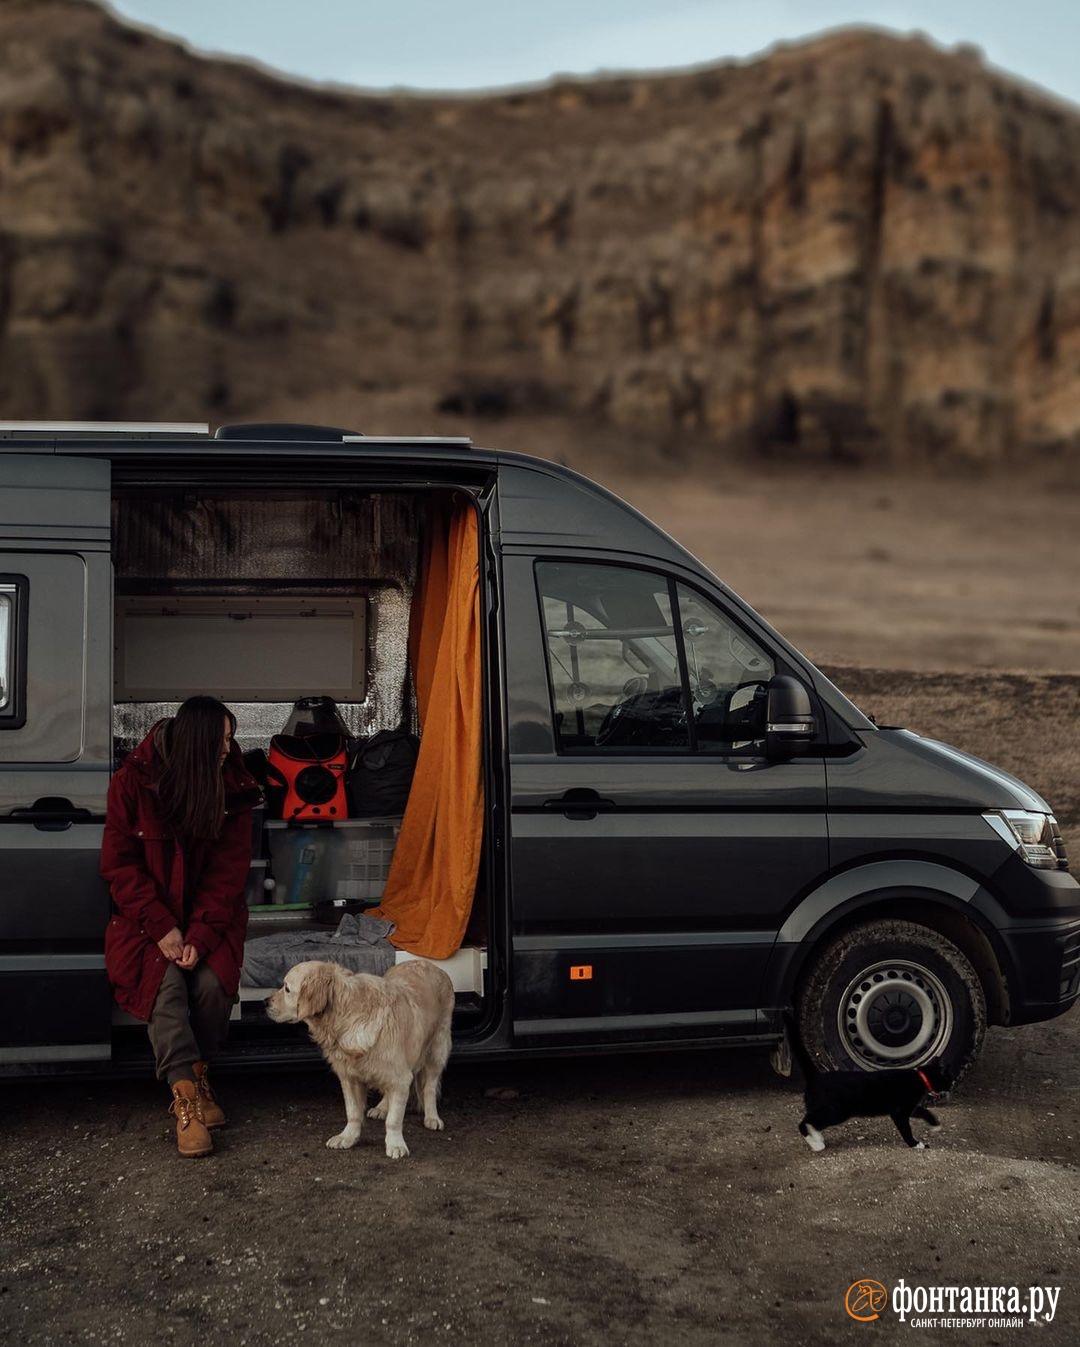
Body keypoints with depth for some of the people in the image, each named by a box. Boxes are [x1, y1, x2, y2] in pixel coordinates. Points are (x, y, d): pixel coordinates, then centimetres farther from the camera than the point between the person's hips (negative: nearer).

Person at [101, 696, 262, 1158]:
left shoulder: (233, 789, -5)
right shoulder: (134, 781, -9)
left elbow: (228, 872, -7)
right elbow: (119, 863, -8)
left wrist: (200, 936, -20)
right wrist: (161, 927, -18)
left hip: (210, 914, 1)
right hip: (150, 916, -1)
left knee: (213, 981, -25)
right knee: (165, 981, -28)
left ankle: (195, 1073, -2)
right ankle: (187, 1097, -26)